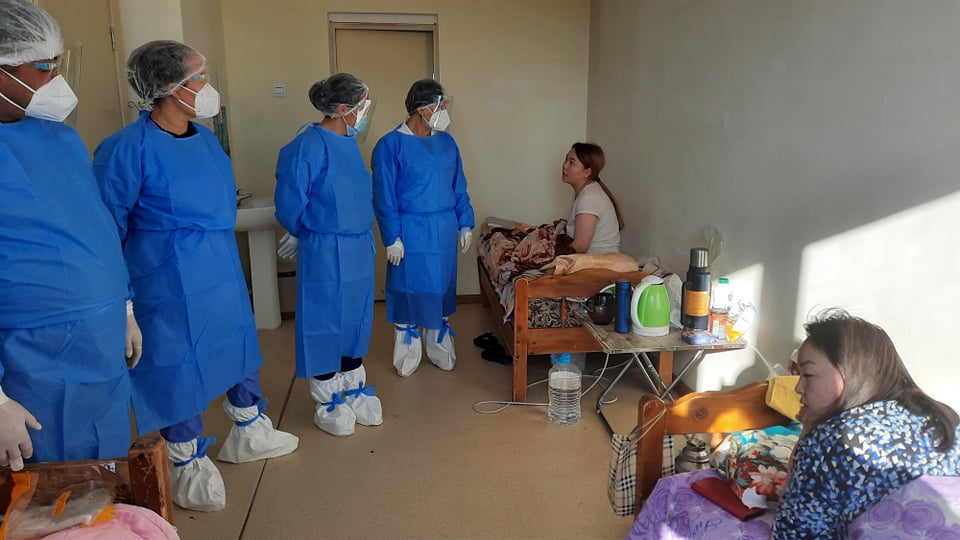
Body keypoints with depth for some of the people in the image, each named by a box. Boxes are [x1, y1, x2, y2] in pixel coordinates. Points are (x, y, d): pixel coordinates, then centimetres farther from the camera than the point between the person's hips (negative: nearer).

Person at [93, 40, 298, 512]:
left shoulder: (205, 138, 5)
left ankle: (248, 433, 42)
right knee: (180, 368, 6)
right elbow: (108, 229, -11)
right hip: (172, 284, -7)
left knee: (242, 350, 19)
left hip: (224, 275, 8)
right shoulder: (127, 149, -18)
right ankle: (189, 466, 27)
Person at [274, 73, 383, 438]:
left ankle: (354, 392, 33)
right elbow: (290, 203, -14)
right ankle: (328, 404, 21)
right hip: (324, 254, -8)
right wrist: (306, 235, 2)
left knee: (357, 320, 16)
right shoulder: (309, 146, -18)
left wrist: (364, 234, 12)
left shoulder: (349, 143, 8)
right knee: (324, 323, 6)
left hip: (358, 250, 8)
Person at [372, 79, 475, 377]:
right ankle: (408, 353, 22)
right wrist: (392, 238, -13)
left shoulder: (447, 142, 6)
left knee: (441, 288, 14)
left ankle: (440, 350, 30)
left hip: (444, 231, 5)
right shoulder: (390, 145, -11)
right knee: (408, 289, 5)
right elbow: (384, 196, -11)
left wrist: (465, 224, 9)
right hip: (410, 232, -5)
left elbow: (459, 187, 12)